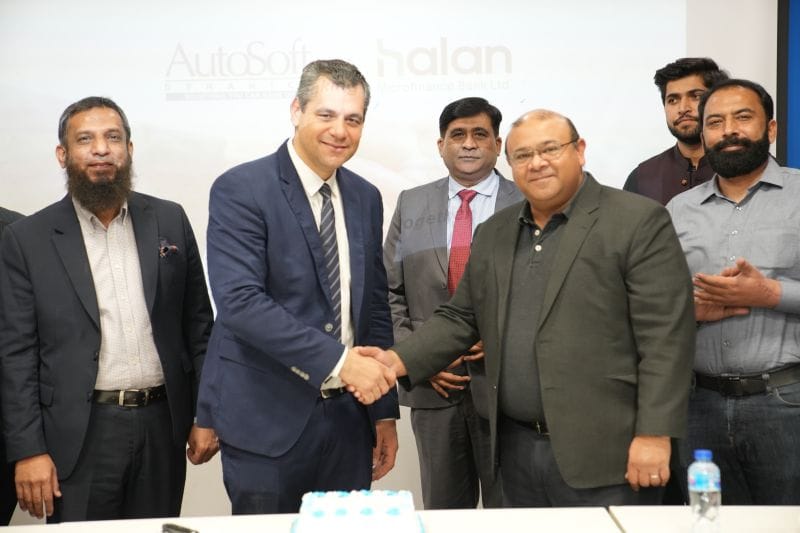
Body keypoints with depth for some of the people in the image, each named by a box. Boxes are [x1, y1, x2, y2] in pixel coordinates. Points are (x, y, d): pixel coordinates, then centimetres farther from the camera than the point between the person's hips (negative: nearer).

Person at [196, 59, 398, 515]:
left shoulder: (366, 198, 9)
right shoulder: (240, 190, -10)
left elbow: (375, 307, 12)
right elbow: (240, 301, -21)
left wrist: (385, 410, 10)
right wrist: (338, 361, -24)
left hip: (348, 415, 5)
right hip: (268, 417, -5)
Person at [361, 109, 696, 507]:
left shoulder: (638, 222, -6)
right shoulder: (493, 234, 13)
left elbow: (665, 337, -11)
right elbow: (461, 318, 15)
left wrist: (654, 435, -16)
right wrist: (401, 359, -2)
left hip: (603, 455, -5)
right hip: (517, 451, 6)